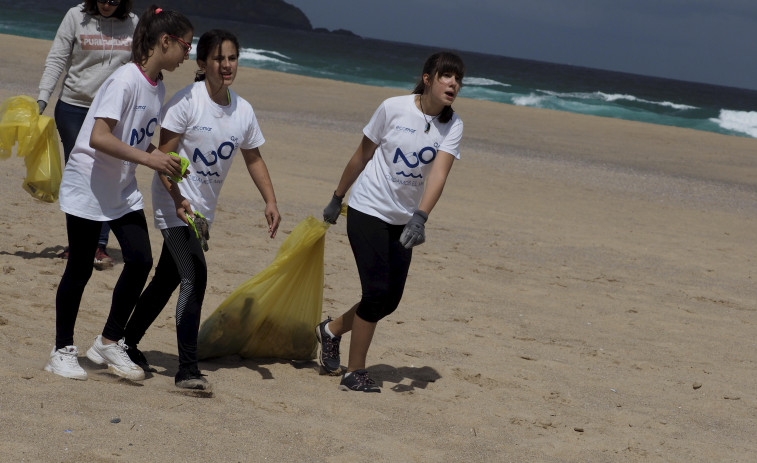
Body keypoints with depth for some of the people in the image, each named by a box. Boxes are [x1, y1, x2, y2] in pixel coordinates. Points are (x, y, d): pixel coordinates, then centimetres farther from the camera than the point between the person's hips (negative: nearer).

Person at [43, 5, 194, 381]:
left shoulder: (158, 87, 5)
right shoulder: (125, 80, -21)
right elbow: (99, 138, -28)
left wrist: (167, 163, -2)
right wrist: (148, 159, -30)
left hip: (123, 191, 7)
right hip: (87, 187, -7)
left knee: (140, 260, -5)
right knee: (80, 267, 1)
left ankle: (109, 343, 9)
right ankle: (63, 350, 15)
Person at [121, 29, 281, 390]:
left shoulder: (243, 111, 3)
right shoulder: (187, 101, -16)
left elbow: (253, 158, 15)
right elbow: (164, 154, -16)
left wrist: (270, 201, 5)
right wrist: (178, 199, -27)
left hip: (203, 209, 7)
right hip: (176, 202, -7)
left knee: (167, 279, 17)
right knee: (194, 277, -19)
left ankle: (128, 343, 34)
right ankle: (187, 369, -20)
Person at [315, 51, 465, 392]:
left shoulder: (452, 126, -5)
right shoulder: (394, 109, -12)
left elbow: (438, 174, -19)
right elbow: (362, 156, 0)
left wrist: (419, 218, -34)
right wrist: (337, 199, 8)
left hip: (403, 221, 5)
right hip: (368, 210, -5)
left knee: (390, 299, 5)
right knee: (377, 290, -13)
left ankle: (331, 330, 32)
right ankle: (355, 374, 1)